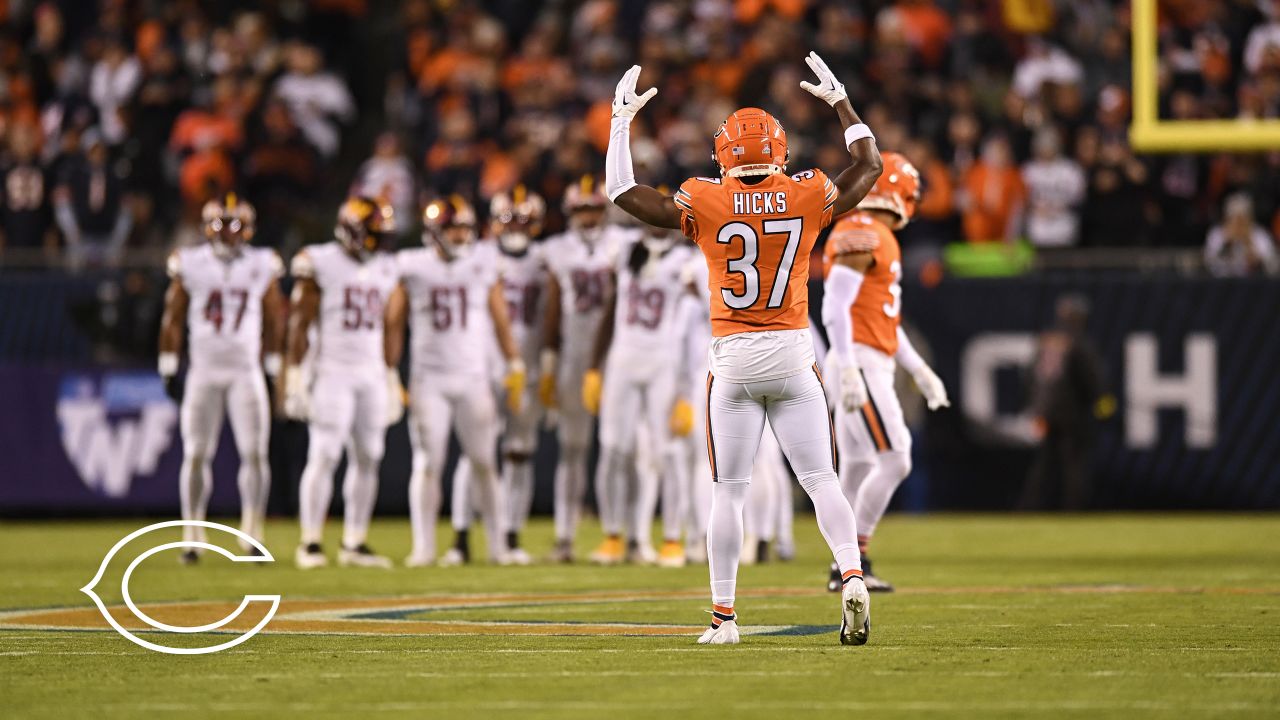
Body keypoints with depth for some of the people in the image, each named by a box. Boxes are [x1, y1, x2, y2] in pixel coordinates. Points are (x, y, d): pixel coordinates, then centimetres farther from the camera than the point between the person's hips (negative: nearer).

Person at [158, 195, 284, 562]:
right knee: (196, 454, 0)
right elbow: (172, 320, 4)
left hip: (247, 370, 1)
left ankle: (252, 534, -1)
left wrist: (274, 369, 9)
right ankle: (192, 538, 6)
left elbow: (274, 321, 11)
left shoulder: (262, 266, 5)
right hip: (203, 370, -1)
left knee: (255, 453, -7)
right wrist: (169, 368, 1)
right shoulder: (190, 265, 0)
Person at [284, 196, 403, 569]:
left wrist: (392, 380, 17)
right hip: (332, 372, -6)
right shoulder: (321, 264, -7)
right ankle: (311, 543, -5)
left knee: (367, 458, 3)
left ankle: (355, 543, 9)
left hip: (372, 375, 6)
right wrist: (295, 377, -11)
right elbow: (299, 325, -6)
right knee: (324, 456, -9)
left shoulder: (384, 269, 12)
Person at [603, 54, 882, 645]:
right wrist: (840, 101, 26)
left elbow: (622, 192, 2)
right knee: (821, 480, 4)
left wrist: (622, 118, 11)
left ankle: (723, 616, 7)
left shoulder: (706, 203, -7)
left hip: (733, 360, -1)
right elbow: (869, 164, 16)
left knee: (728, 492, 5)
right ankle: (852, 575, -18)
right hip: (794, 358, 1)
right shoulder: (808, 198, -2)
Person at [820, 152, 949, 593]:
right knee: (894, 461, -13)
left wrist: (919, 370, 25)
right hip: (860, 363, -10)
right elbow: (835, 308, -20)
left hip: (872, 365, 10)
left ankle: (845, 570, 14)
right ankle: (852, 559, -11)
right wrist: (849, 371, -25)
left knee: (858, 471, 11)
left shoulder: (877, 238, 20)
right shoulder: (862, 235, -13)